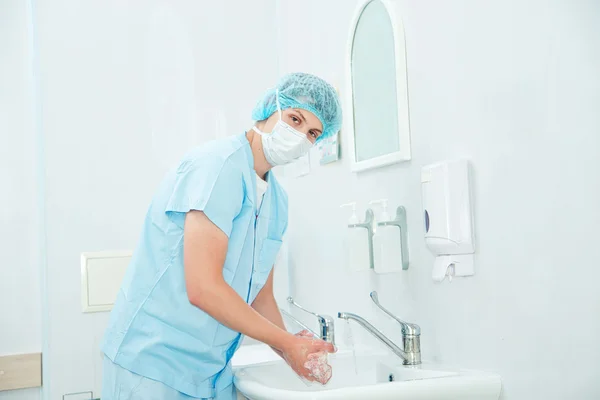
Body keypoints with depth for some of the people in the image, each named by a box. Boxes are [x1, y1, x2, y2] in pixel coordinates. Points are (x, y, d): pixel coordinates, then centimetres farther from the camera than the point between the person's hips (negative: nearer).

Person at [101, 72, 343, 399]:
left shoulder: (277, 200, 8)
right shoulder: (218, 164, -19)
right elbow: (203, 289, -24)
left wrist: (298, 354, -4)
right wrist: (287, 343, -14)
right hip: (152, 364, -8)